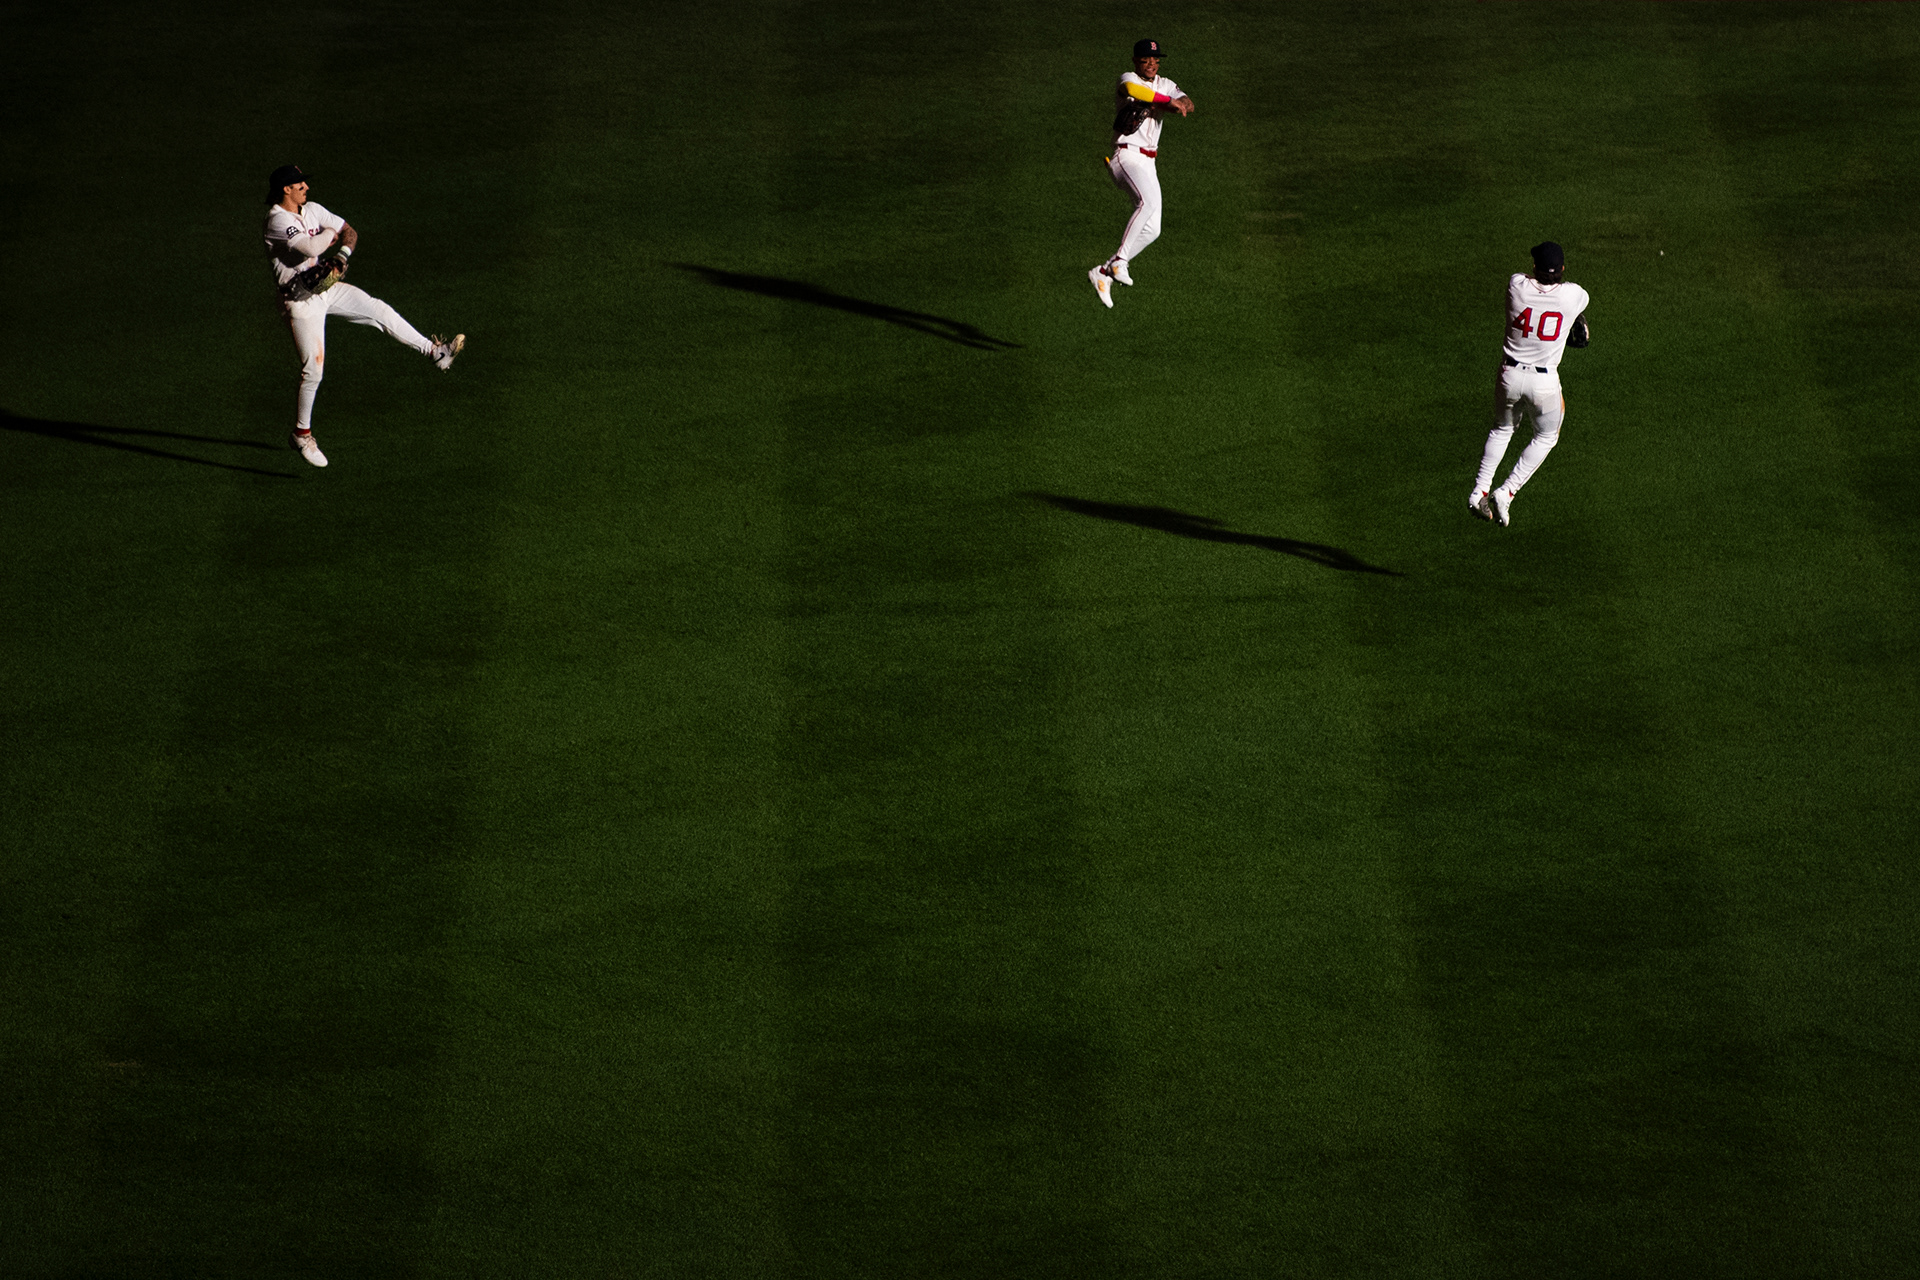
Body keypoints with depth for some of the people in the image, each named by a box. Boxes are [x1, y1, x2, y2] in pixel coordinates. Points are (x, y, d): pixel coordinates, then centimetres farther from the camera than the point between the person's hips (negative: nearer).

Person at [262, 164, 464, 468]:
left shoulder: (312, 210, 6)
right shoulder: (278, 220, -19)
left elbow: (350, 232, 7)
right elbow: (310, 247, -32)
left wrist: (341, 255, -15)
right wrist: (332, 231, -10)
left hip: (327, 288, 7)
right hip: (301, 300, -7)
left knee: (377, 310, -4)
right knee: (313, 369, -8)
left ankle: (435, 352, 3)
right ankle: (301, 434, 6)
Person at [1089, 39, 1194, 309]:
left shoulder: (1164, 85, 17)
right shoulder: (1128, 79, -4)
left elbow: (1188, 105, -1)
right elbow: (1132, 90, -30)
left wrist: (1160, 106, -21)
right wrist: (1168, 101, -32)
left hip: (1148, 162, 8)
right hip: (1127, 155, -8)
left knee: (1151, 230, 1)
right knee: (1148, 200, -34)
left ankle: (1103, 272, 9)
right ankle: (1120, 259, -32)